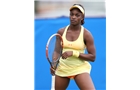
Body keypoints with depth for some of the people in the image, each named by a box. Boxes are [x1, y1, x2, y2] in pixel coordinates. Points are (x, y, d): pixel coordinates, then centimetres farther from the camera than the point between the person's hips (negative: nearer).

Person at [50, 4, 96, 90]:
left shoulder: (86, 34, -8)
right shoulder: (61, 32, 1)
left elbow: (92, 57, -10)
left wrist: (73, 53, -20)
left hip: (80, 69, -3)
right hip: (62, 69, 3)